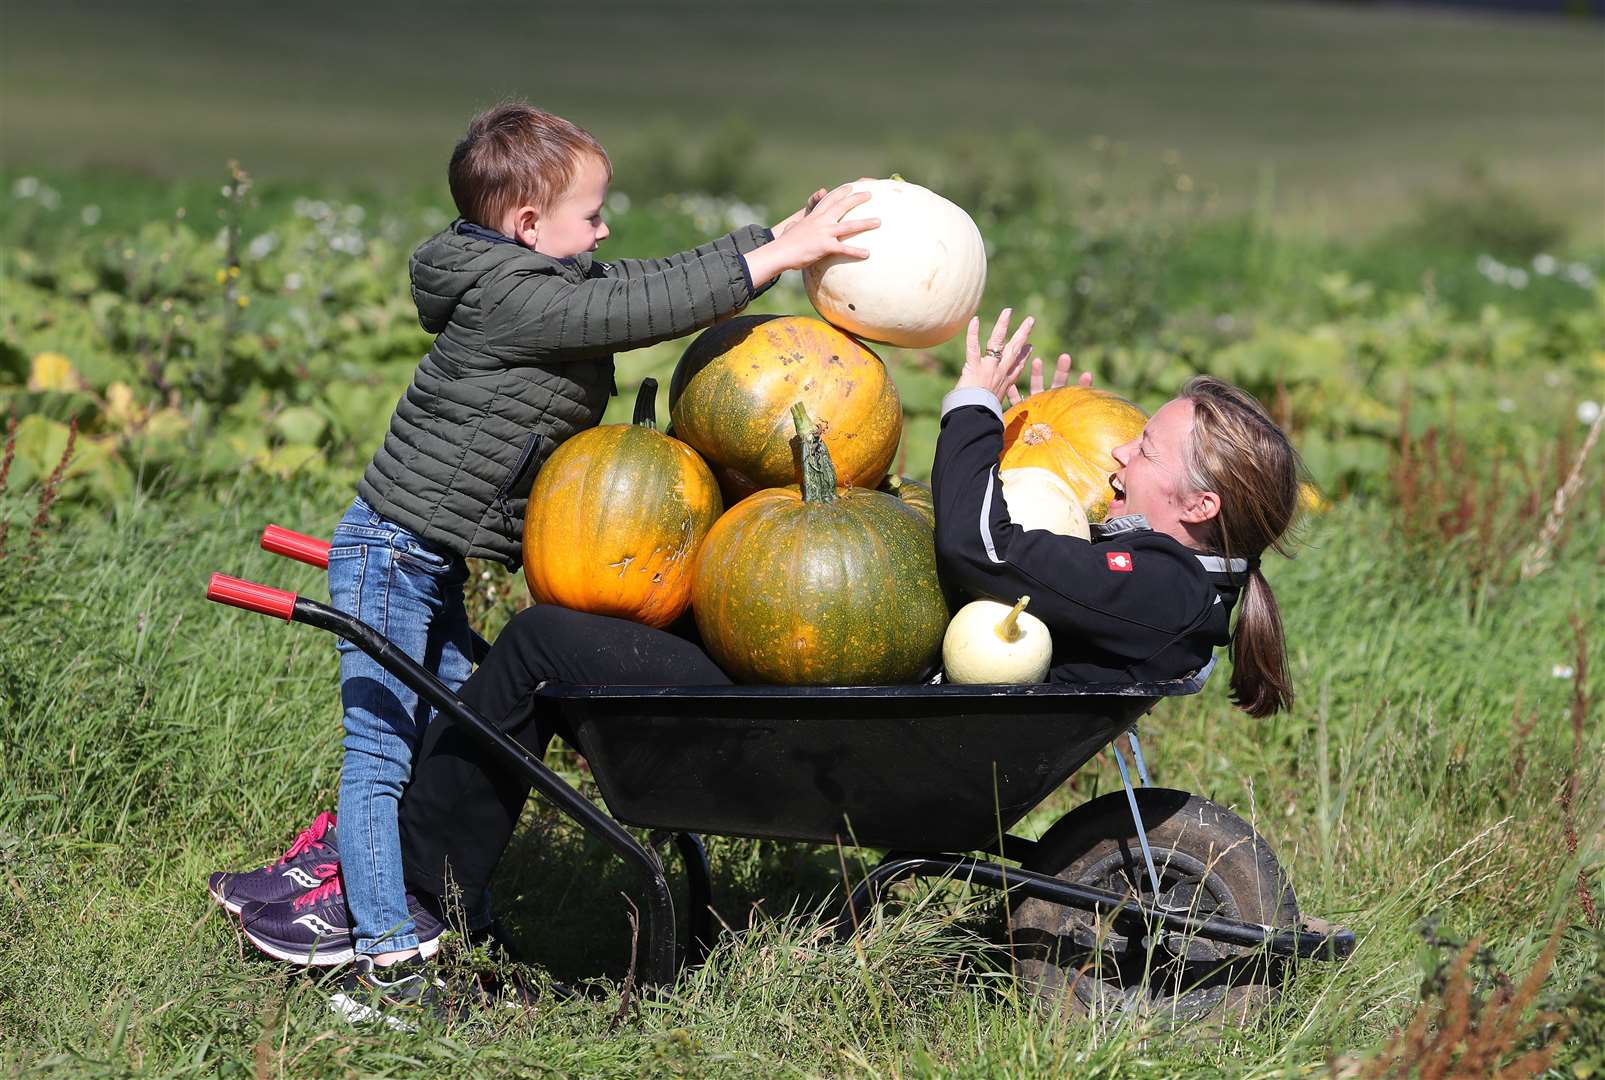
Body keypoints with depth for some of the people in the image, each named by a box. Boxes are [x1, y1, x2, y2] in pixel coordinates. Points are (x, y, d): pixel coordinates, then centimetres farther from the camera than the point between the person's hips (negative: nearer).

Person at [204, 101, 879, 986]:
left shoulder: (552, 280, 8)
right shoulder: (508, 299, -22)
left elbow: (659, 279, 12)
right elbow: (641, 308, -26)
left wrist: (784, 234, 5)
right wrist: (778, 257, -24)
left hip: (435, 560, 10)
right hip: (393, 551, -10)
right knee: (384, 743, -4)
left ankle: (339, 866, 28)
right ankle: (382, 934, 1)